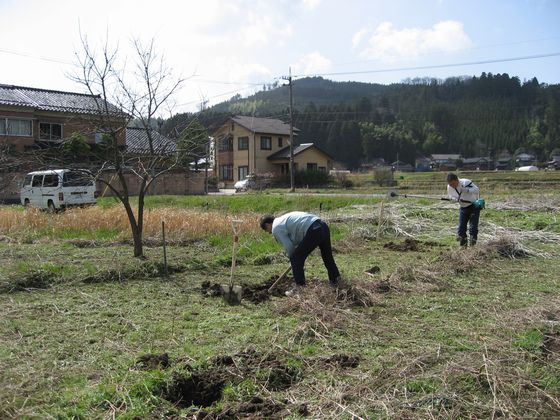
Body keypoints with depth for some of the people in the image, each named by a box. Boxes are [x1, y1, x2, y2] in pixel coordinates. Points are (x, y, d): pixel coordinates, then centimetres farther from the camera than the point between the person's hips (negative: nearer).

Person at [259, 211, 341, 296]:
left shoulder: (276, 228, 2)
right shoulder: (283, 219, 29)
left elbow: (288, 247, -1)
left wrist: (292, 257, 18)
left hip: (313, 231, -9)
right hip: (324, 226, 9)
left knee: (296, 259, 4)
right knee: (328, 257, 24)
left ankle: (299, 287, 8)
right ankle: (335, 281, 39)